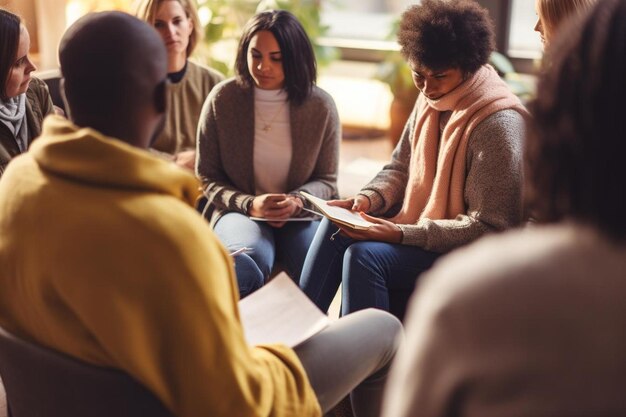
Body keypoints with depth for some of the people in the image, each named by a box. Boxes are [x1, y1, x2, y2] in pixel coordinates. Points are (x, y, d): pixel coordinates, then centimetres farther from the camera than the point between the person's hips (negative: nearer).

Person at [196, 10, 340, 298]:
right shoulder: (222, 99, -2)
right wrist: (249, 204, -15)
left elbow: (327, 180, 7)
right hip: (238, 210, -1)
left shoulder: (320, 106, 0)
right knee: (248, 262, -36)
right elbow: (207, 177, 3)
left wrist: (297, 202, -16)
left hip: (300, 215, 1)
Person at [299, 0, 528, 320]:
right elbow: (400, 168, 12)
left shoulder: (498, 125, -23)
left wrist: (403, 234, -28)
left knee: (365, 254, -26)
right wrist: (367, 199, -9)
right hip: (418, 226, 8)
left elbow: (489, 228, -23)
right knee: (335, 226, -4)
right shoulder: (431, 100, 1)